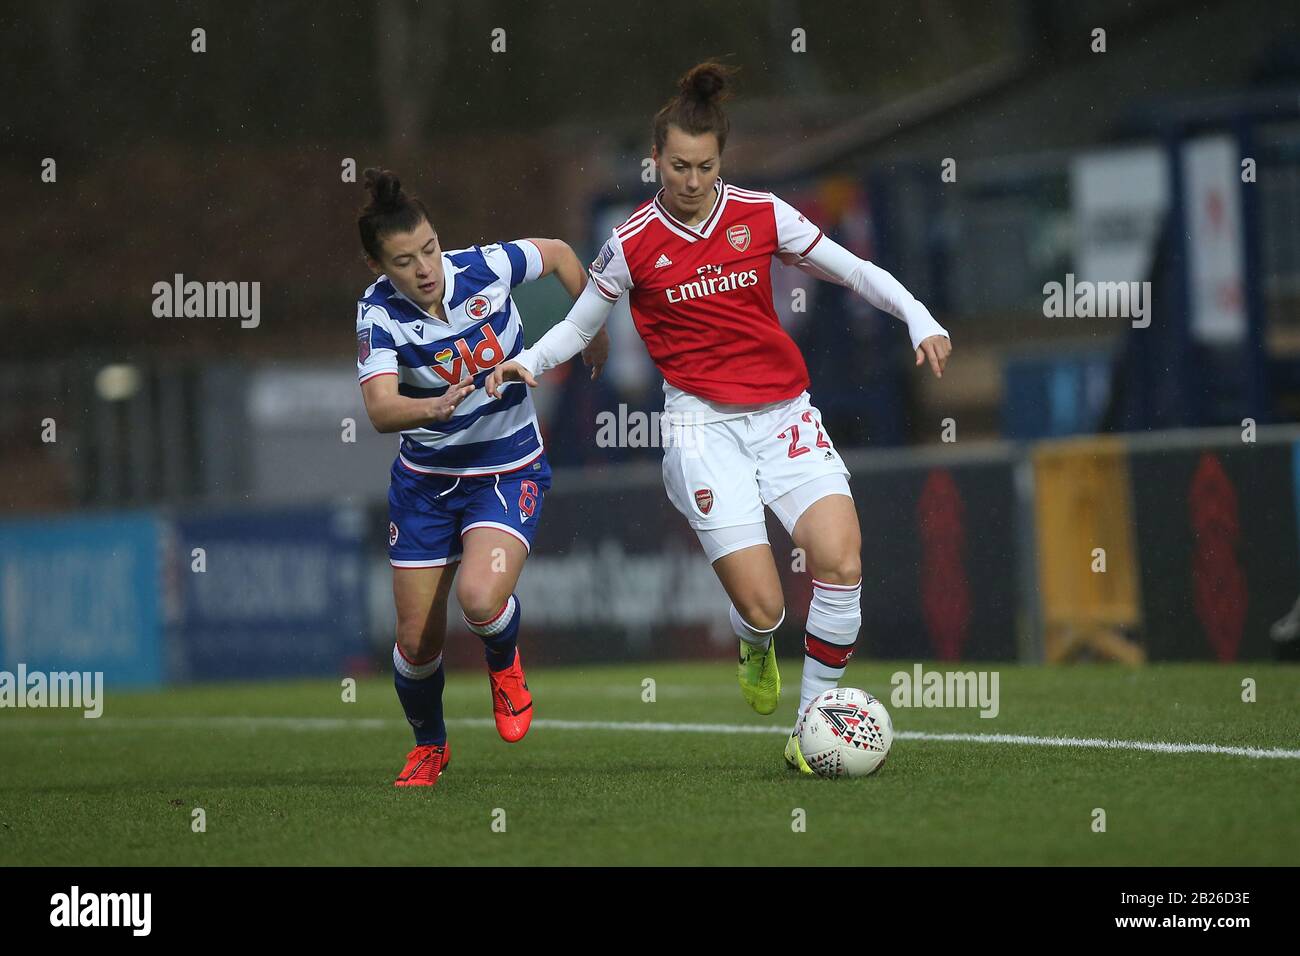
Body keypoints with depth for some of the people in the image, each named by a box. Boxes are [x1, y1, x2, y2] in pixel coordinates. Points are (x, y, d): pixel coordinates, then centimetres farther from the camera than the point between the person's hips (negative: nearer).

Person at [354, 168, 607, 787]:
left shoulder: (485, 268, -17)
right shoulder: (379, 313, -19)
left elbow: (559, 254, 4)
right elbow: (380, 409, -34)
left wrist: (593, 330, 12)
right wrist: (435, 408, -53)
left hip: (509, 473, -1)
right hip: (425, 481, 1)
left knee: (480, 598, -27)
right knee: (417, 642, 3)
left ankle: (503, 663, 10)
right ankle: (429, 747, 34)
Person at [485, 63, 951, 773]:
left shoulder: (761, 214, 3)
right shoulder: (634, 244, 0)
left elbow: (853, 272, 11)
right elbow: (579, 326, 12)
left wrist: (919, 318, -2)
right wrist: (528, 362, -6)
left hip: (784, 414, 2)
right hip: (703, 426, -2)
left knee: (840, 562, -19)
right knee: (761, 605, -13)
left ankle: (811, 729, -1)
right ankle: (755, 645, 28)